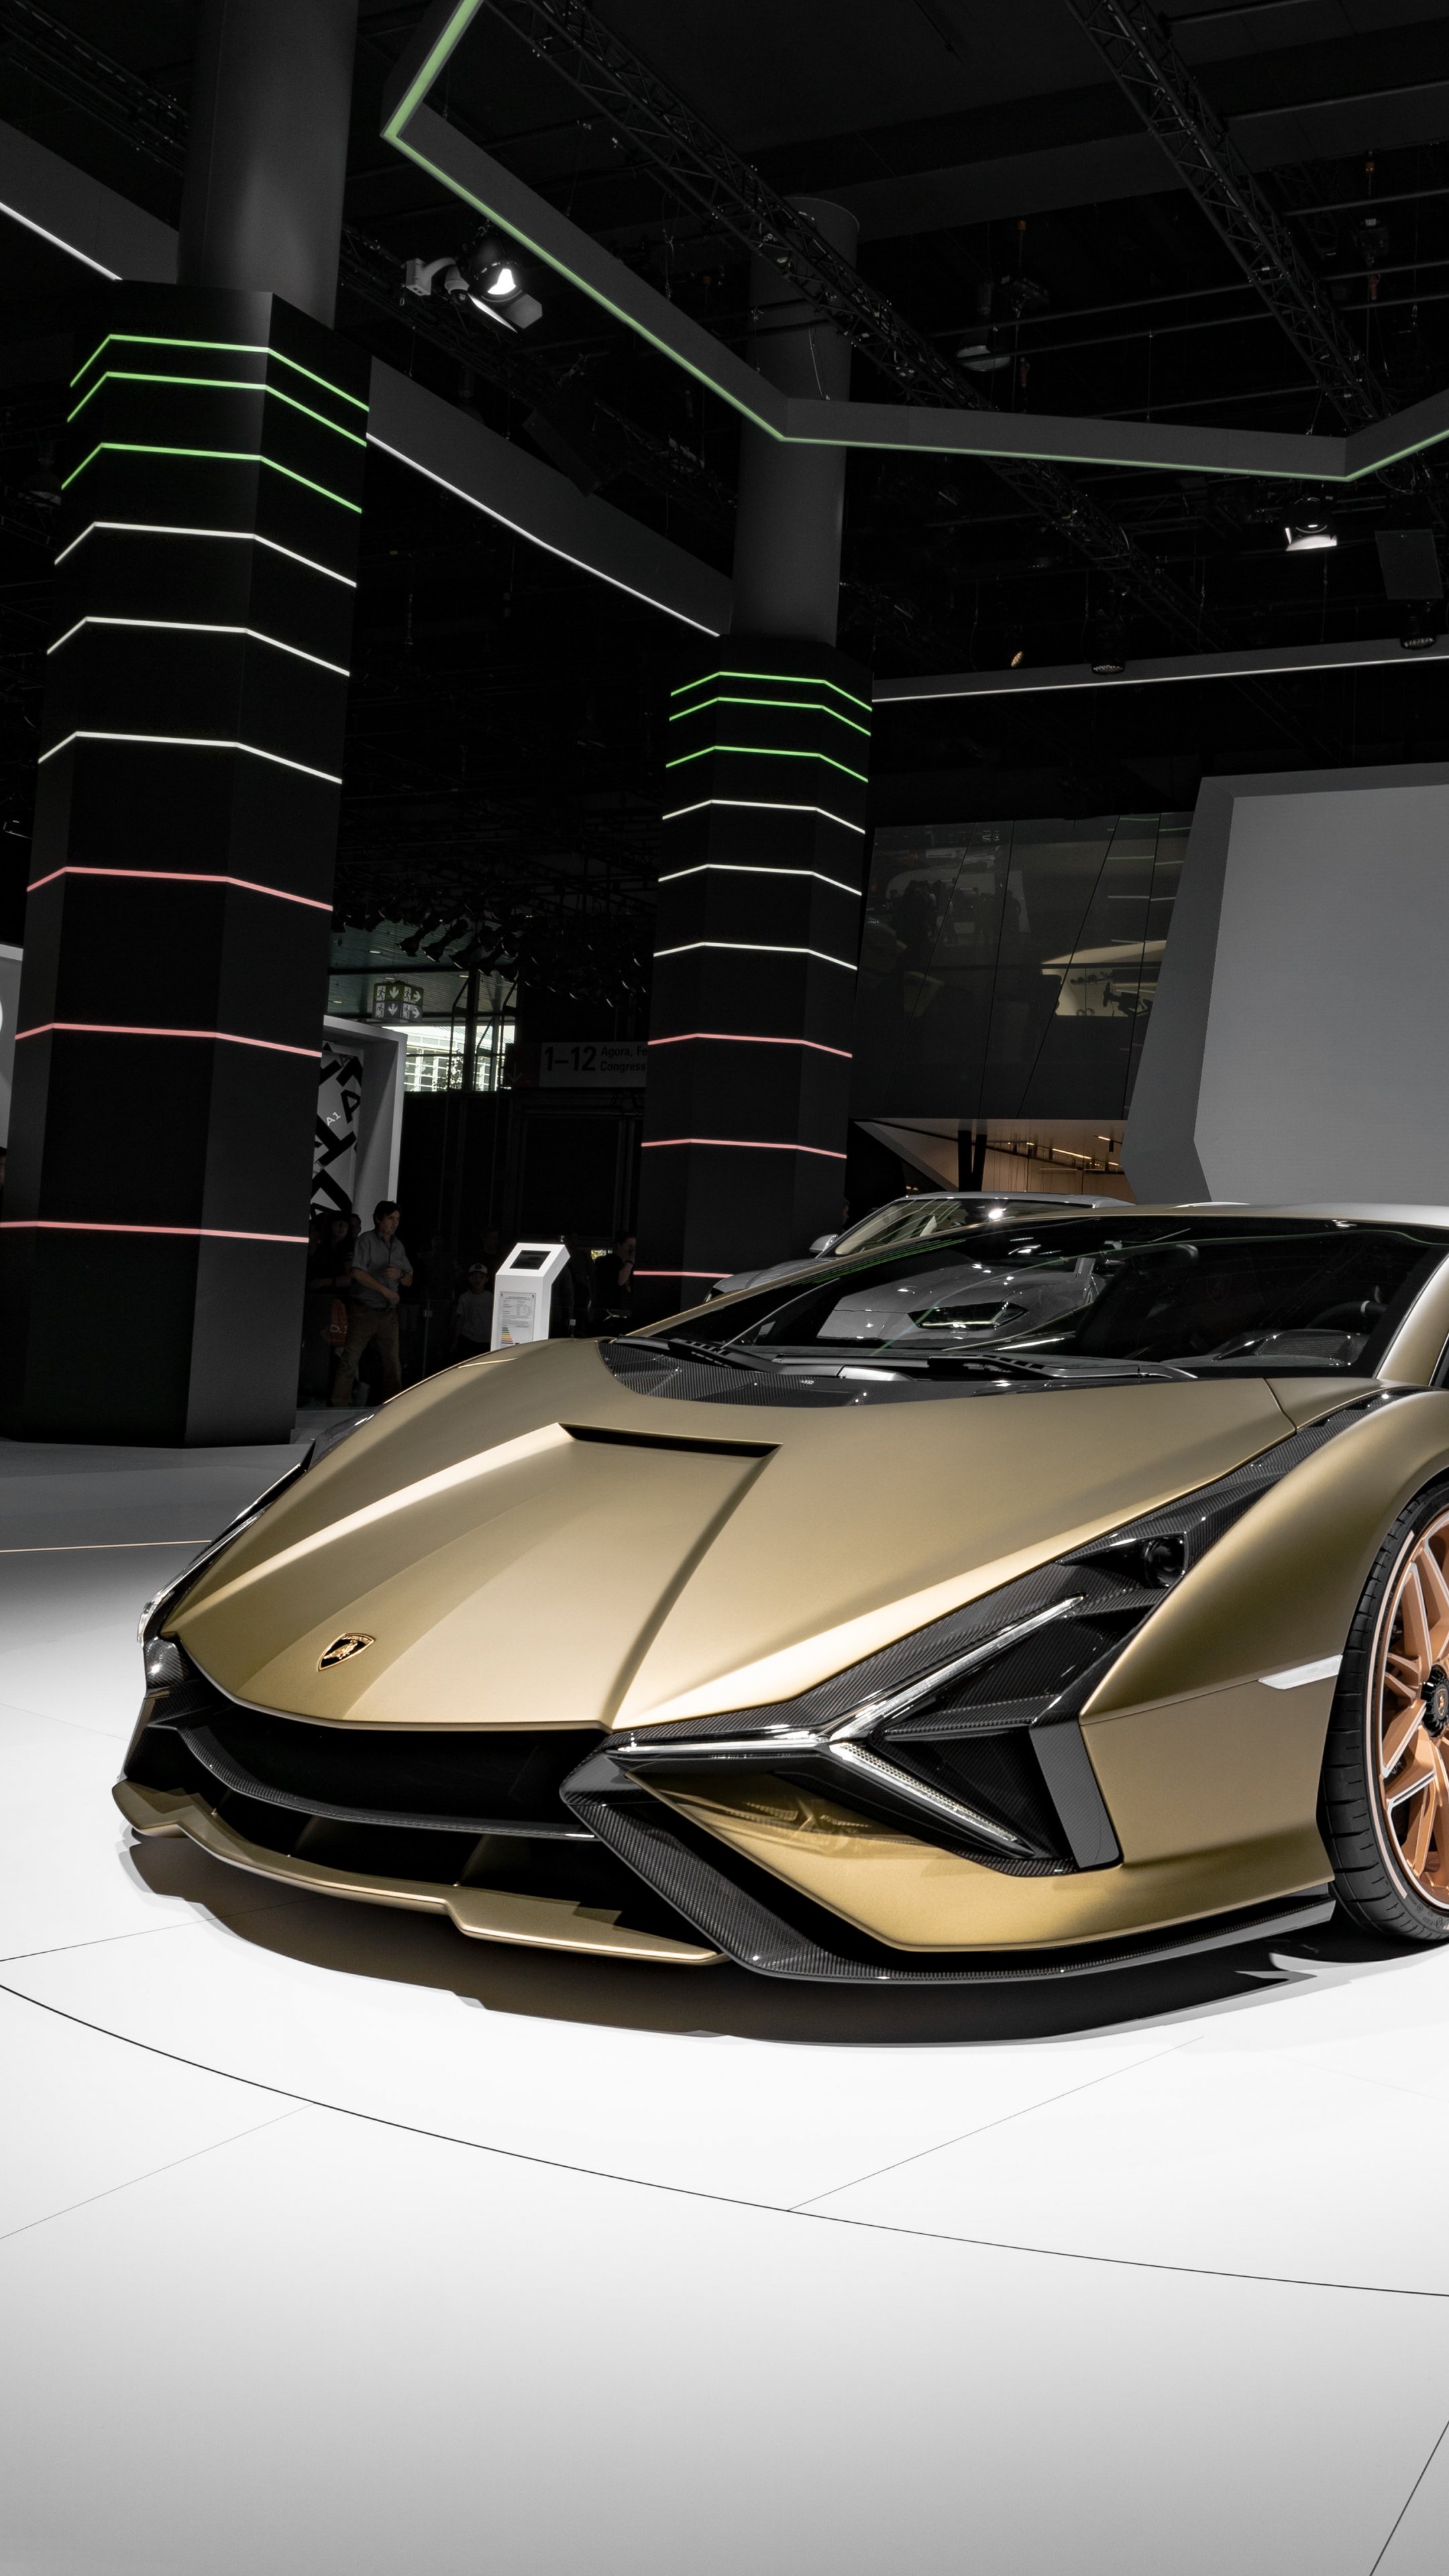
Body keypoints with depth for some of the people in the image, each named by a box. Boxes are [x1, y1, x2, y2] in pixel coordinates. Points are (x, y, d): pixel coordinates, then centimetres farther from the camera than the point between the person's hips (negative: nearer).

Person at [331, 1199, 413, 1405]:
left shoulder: (398, 1246, 15)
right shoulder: (366, 1241, -3)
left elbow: (409, 1281, 17)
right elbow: (358, 1273, -14)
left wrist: (400, 1274, -6)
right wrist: (385, 1290, -16)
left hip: (389, 1313, 6)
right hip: (365, 1309, -5)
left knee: (392, 1362, 4)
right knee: (350, 1359, -7)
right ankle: (339, 1405, -5)